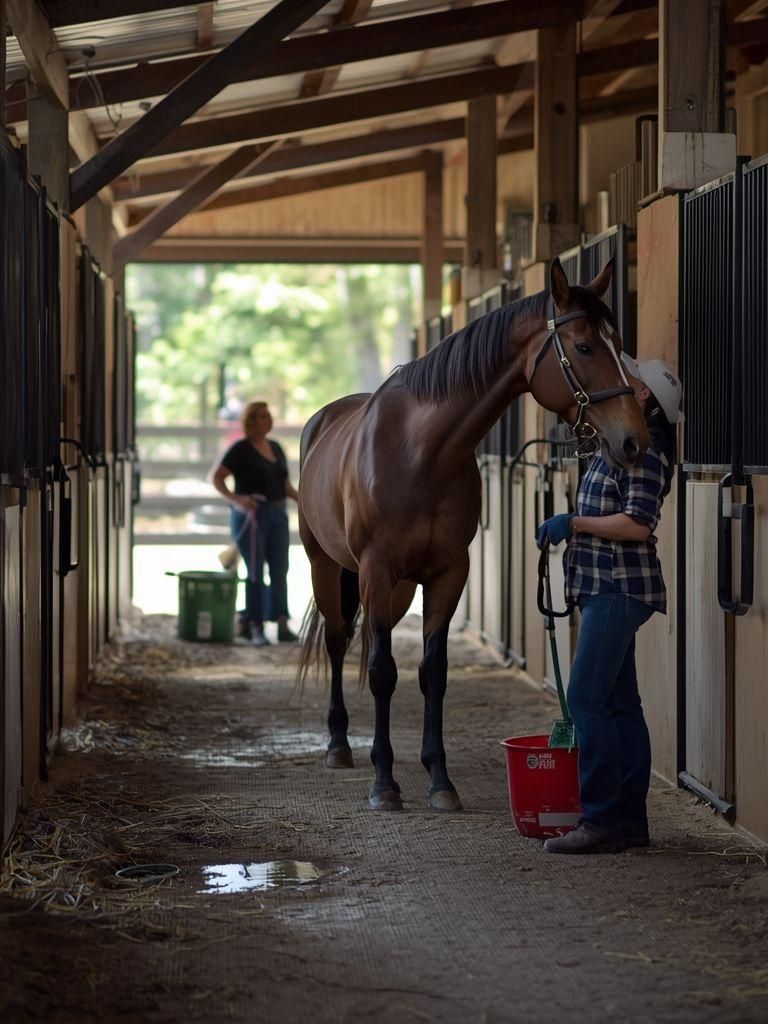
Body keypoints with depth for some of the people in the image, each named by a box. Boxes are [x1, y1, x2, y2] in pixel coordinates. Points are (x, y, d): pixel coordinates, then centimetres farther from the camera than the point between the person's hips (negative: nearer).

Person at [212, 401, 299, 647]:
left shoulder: (275, 448, 14)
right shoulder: (240, 449, -6)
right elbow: (216, 478, -9)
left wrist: (302, 499, 3)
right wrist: (234, 499, -22)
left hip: (277, 514, 6)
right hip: (250, 515, -6)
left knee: (280, 570, 2)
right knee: (255, 572, -4)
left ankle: (282, 625, 4)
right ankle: (254, 627, 3)